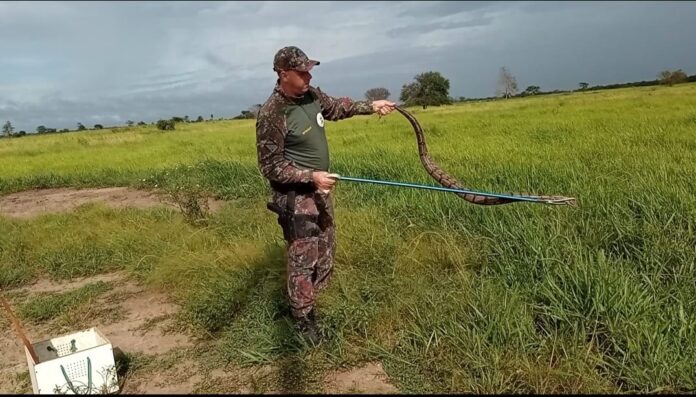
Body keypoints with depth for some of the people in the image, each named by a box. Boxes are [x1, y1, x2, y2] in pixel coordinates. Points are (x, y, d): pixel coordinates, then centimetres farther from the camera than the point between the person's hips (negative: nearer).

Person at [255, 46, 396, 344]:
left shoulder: (311, 95, -2)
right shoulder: (272, 114, -24)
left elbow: (336, 107, 21)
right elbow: (271, 167, -19)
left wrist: (370, 106, 16)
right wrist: (311, 176, -25)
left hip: (320, 191, 9)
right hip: (296, 197, -8)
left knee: (325, 253, 19)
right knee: (303, 260, 0)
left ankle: (308, 303, 38)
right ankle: (303, 320, 18)